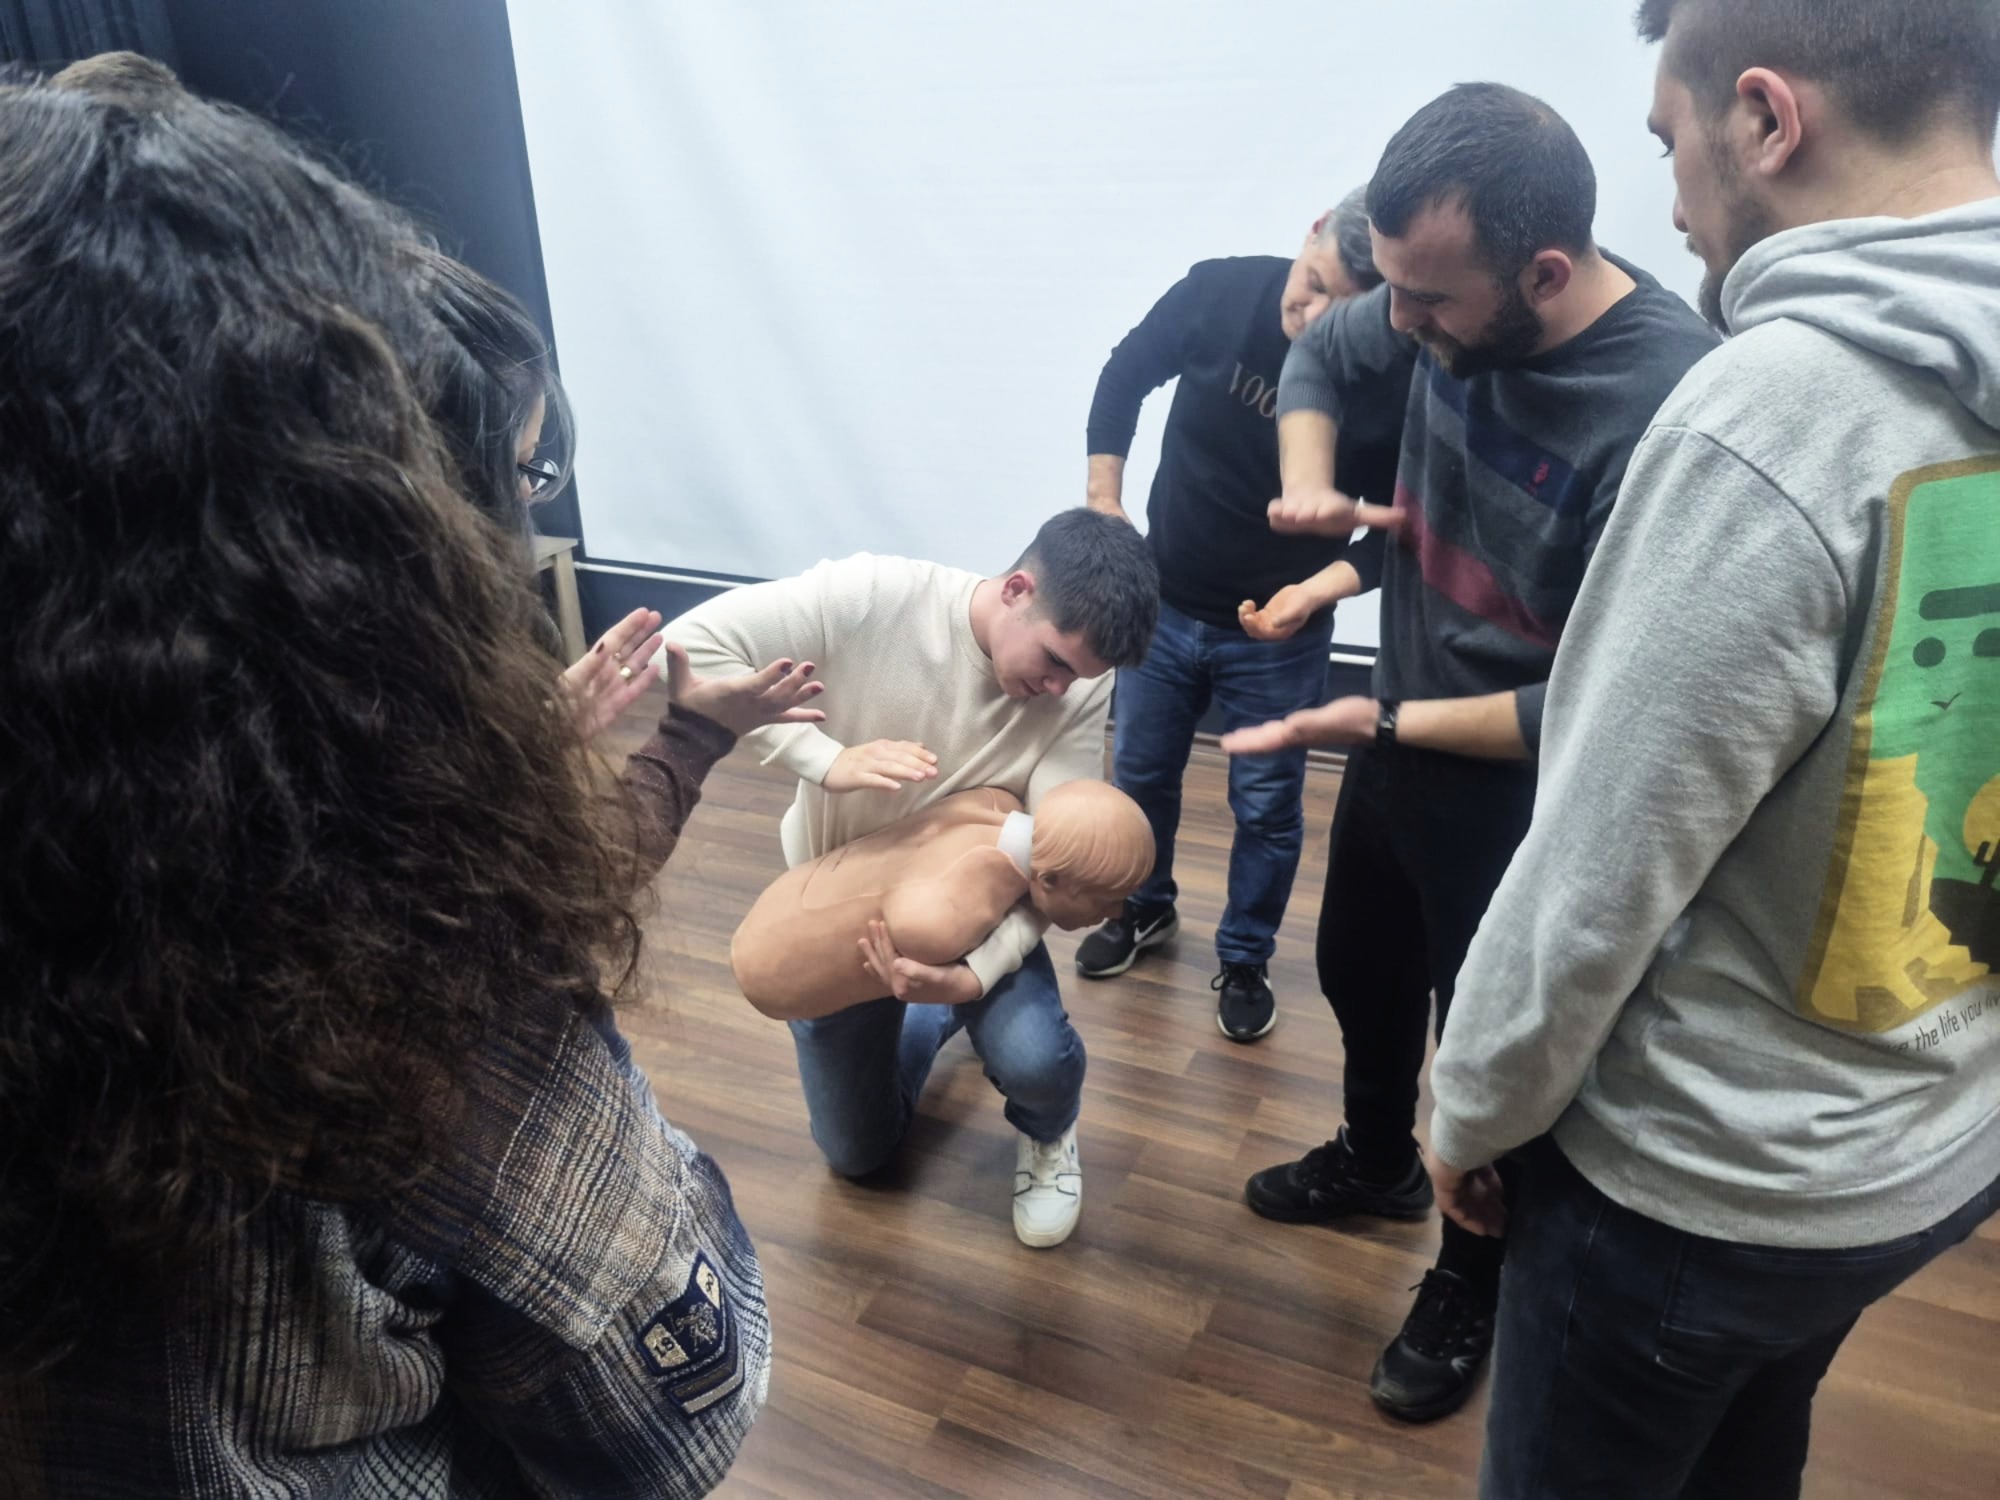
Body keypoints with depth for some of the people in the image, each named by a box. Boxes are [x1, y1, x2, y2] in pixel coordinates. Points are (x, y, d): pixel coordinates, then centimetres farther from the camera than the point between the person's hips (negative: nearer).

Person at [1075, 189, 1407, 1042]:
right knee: (1141, 776, 18)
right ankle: (1147, 909, 44)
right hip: (1162, 604, 3)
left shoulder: (1396, 386, -22)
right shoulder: (1219, 292, -17)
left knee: (1267, 809, 9)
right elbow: (1124, 379, 0)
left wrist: (1319, 589, -28)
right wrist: (1103, 505, -3)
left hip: (1278, 633, -2)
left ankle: (1244, 961, 33)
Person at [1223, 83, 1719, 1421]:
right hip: (1400, 736, 7)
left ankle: (1473, 1285, 43)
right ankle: (1377, 1161, 56)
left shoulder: (1670, 408, -32)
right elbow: (1323, 355, 9)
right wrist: (1310, 486, -9)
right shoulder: (1453, 306, -13)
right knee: (1360, 974, 26)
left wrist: (1389, 724, -22)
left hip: (1521, 789, -7)